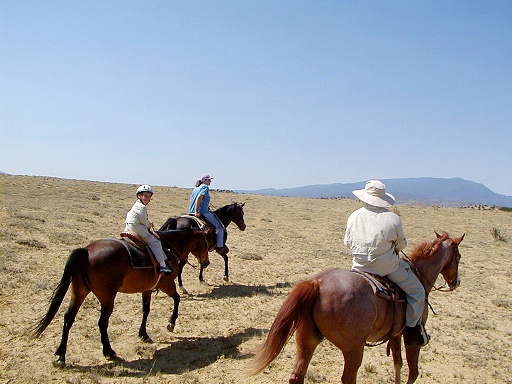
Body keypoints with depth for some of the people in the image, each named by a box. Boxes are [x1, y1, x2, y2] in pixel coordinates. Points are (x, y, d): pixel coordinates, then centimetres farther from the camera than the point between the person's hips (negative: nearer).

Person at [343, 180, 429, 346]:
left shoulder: (354, 216, -3)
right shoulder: (392, 218, -12)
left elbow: (347, 242, 8)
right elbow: (401, 244, 1)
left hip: (359, 267, 4)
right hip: (387, 266, -3)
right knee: (416, 291, 14)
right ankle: (413, 330, 17)